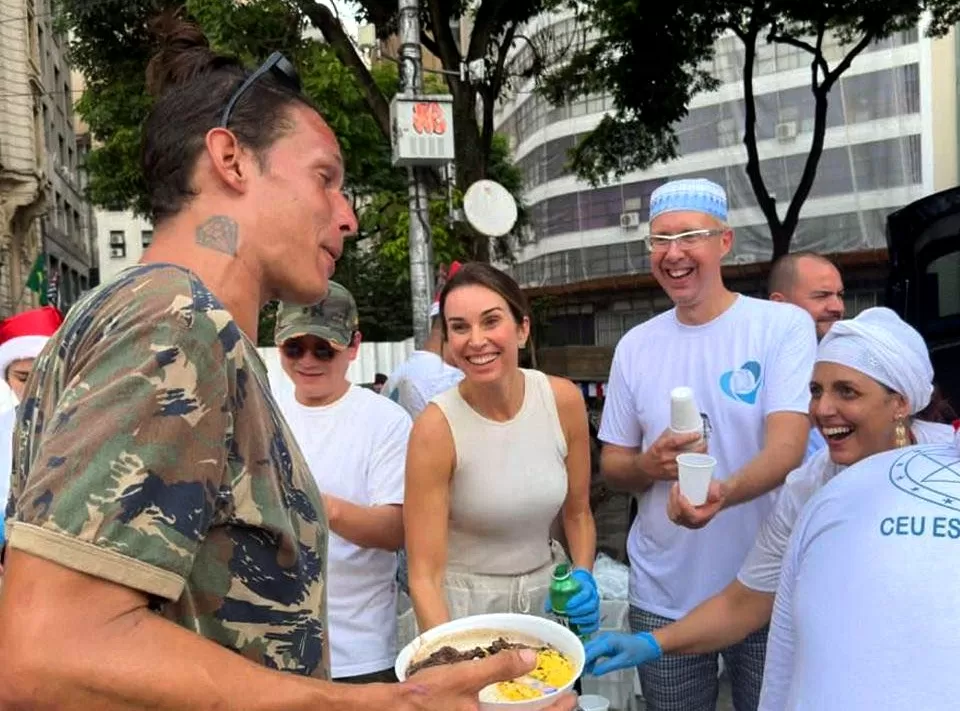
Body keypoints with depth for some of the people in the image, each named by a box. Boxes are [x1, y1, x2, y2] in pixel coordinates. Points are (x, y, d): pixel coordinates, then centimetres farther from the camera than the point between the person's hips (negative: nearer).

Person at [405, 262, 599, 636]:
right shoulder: (436, 426, -21)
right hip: (463, 605, -3)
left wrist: (583, 576, -12)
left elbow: (578, 513, 3)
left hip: (549, 594, 4)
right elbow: (424, 575, -20)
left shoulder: (564, 400, -11)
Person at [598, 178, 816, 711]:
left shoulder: (784, 326, -8)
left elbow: (788, 448, -19)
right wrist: (650, 466, -16)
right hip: (662, 597, 3)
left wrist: (722, 492, -38)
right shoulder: (635, 346, 1)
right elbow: (611, 465, 6)